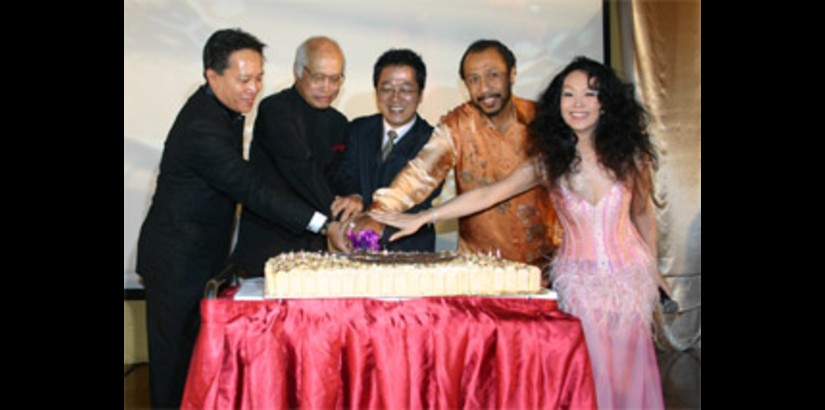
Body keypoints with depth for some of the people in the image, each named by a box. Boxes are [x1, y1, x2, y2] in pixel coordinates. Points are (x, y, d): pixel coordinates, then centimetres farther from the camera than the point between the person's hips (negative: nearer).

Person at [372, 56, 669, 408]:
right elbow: (487, 194, -13)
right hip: (579, 279, 0)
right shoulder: (549, 162, -7)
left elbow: (643, 214, 9)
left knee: (629, 368, 7)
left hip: (629, 276, 1)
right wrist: (422, 217, -20)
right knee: (589, 370, 2)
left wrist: (653, 269, 16)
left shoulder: (629, 154, -5)